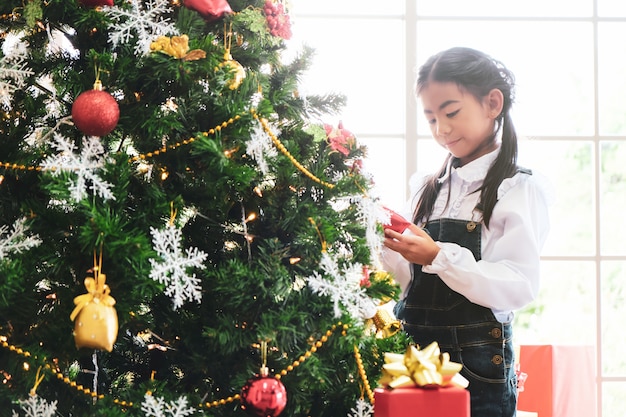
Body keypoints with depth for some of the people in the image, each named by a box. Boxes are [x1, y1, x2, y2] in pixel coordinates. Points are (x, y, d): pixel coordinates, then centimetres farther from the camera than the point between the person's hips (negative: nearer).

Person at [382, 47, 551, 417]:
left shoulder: (522, 189, -4)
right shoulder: (430, 189, 12)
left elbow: (521, 286, -16)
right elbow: (413, 278, 10)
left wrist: (439, 257, -23)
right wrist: (385, 247, -7)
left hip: (477, 362, -5)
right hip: (415, 352, 5)